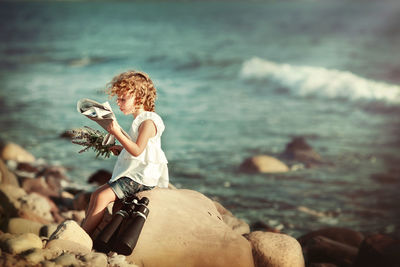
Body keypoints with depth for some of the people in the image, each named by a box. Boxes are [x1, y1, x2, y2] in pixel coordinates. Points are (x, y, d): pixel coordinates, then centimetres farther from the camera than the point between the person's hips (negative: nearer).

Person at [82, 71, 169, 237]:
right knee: (96, 194, 7)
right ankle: (84, 229, 5)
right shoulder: (139, 120, 17)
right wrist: (121, 149, 13)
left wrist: (117, 134, -25)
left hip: (142, 177, -11)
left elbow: (137, 150, -24)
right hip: (132, 173, 11)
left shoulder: (148, 121, -15)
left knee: (103, 196, -20)